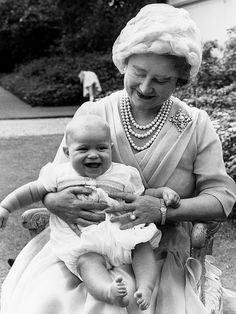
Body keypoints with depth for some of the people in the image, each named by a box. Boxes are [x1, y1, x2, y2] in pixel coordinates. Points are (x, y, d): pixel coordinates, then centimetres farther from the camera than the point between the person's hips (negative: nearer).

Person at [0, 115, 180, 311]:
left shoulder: (124, 174, 10)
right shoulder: (60, 175, 8)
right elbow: (32, 191, 16)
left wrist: (164, 192, -1)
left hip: (120, 234, 3)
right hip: (82, 244, -3)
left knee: (142, 245, -19)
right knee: (87, 261, -31)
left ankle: (146, 287, -26)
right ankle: (108, 292, -53)